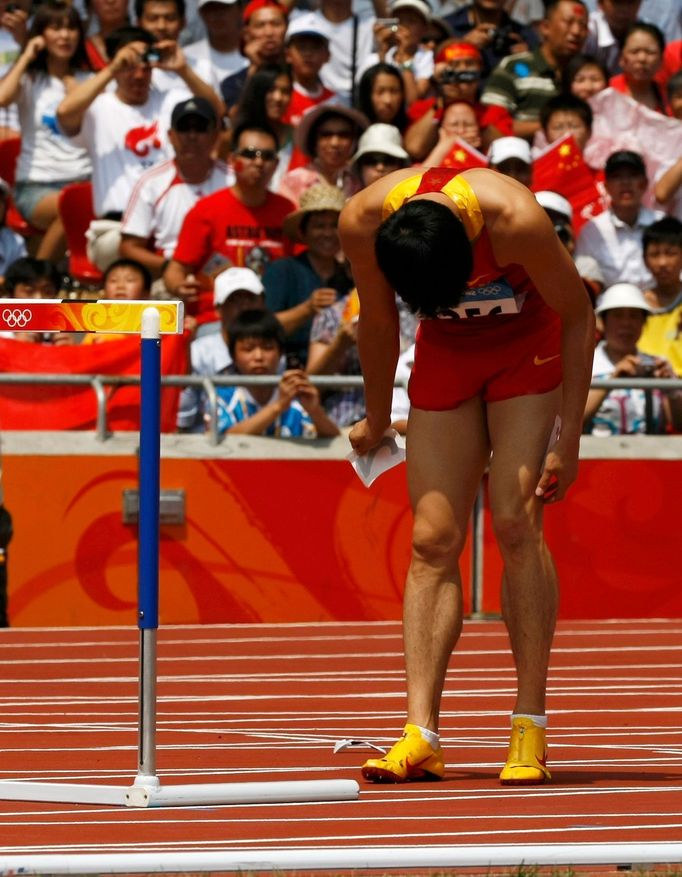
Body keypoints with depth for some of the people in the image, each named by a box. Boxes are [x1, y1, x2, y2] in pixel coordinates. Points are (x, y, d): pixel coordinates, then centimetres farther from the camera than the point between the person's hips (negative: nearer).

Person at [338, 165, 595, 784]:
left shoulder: (514, 220, -36)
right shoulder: (363, 224, -27)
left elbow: (578, 316, -18)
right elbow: (379, 322, -4)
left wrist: (569, 440, -15)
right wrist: (377, 420, 9)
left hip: (528, 346, -3)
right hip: (445, 354, 3)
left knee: (515, 521, -17)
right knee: (433, 539, -8)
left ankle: (531, 729, -12)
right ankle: (421, 735, -13)